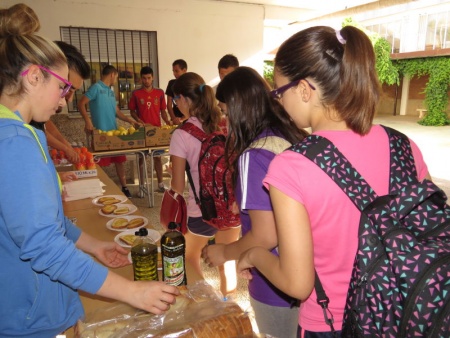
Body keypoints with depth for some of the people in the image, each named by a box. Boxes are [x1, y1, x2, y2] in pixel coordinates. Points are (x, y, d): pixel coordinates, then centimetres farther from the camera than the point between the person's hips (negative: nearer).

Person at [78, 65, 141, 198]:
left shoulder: (111, 92, 15)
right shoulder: (96, 88, -8)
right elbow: (81, 103, -13)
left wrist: (130, 121, 11)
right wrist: (87, 121, -23)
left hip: (114, 132, 8)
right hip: (100, 133, -7)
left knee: (119, 161, 11)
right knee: (99, 164, 0)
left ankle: (124, 187, 23)